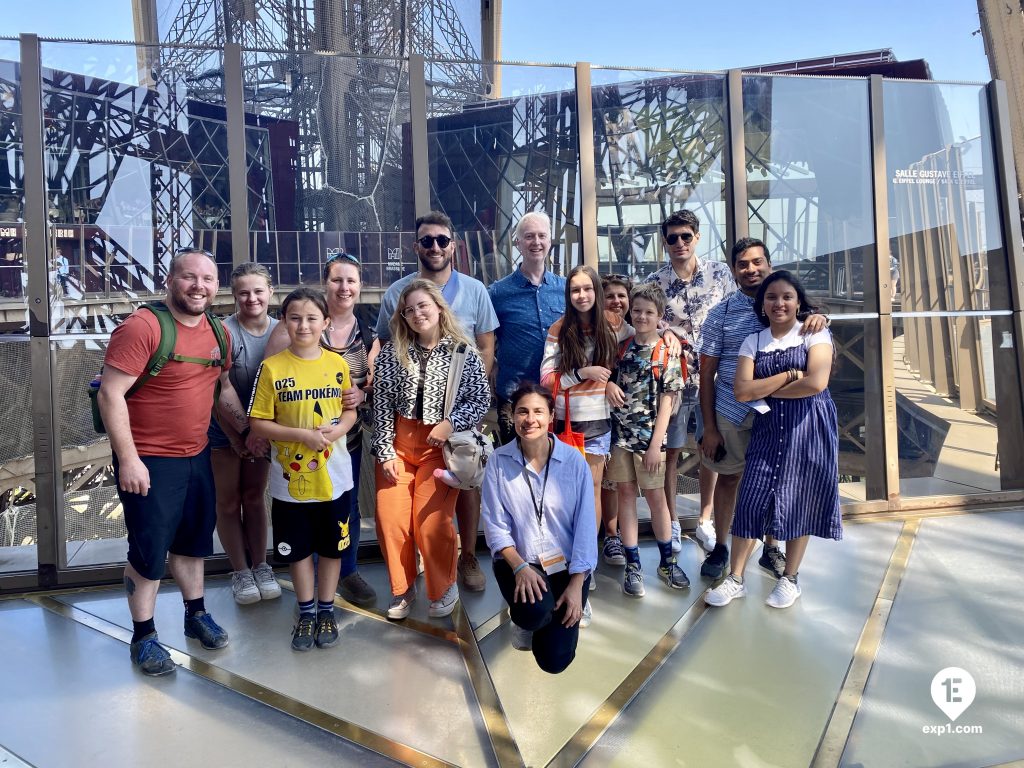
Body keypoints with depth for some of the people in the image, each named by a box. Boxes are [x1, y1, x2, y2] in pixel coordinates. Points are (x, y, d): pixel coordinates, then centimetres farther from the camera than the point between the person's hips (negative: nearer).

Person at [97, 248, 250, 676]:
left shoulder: (218, 332, 4)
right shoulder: (141, 328, -18)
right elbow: (110, 395, -20)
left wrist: (247, 427, 13)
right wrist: (129, 459, -22)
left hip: (197, 456, 7)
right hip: (149, 462, -7)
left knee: (193, 540, 20)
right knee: (149, 551, 5)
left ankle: (196, 615, 38)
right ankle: (143, 637, 23)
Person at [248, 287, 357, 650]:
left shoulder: (337, 363, -1)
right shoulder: (272, 367, -8)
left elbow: (351, 410, 7)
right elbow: (258, 423, -8)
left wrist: (338, 429, -14)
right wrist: (301, 434, -19)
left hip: (333, 476, 2)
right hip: (291, 478, -1)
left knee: (332, 546, 14)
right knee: (298, 548, 13)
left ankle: (326, 610, 32)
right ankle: (307, 612, 32)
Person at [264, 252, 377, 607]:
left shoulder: (367, 334, 2)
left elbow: (375, 386, 8)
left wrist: (361, 395, -14)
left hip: (348, 435, 4)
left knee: (348, 507, 14)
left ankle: (348, 572, 34)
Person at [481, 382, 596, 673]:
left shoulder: (574, 461, -10)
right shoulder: (499, 461, -9)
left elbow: (585, 526, -8)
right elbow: (495, 525, -8)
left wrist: (576, 585, -12)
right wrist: (520, 567, -21)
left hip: (566, 563, 1)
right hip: (518, 560, 0)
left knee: (554, 660, -4)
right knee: (535, 611, -32)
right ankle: (523, 616, 8)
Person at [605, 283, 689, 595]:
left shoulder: (667, 353, -3)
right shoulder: (621, 348, 6)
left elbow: (667, 400, -5)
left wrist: (656, 443, -11)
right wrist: (608, 384, -8)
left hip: (649, 435, -3)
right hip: (620, 432, 3)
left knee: (656, 496, 4)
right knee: (626, 493, 7)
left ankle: (667, 561, 22)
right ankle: (633, 566, 15)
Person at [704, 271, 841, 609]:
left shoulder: (815, 334, 0)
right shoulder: (753, 341, 7)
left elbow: (816, 383, -16)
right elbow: (742, 391, -6)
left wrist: (766, 391, -6)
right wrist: (790, 374, -10)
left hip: (809, 427, -2)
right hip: (769, 428, 2)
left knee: (800, 501, 6)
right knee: (751, 499, -1)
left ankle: (790, 579, 24)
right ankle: (735, 579, 11)